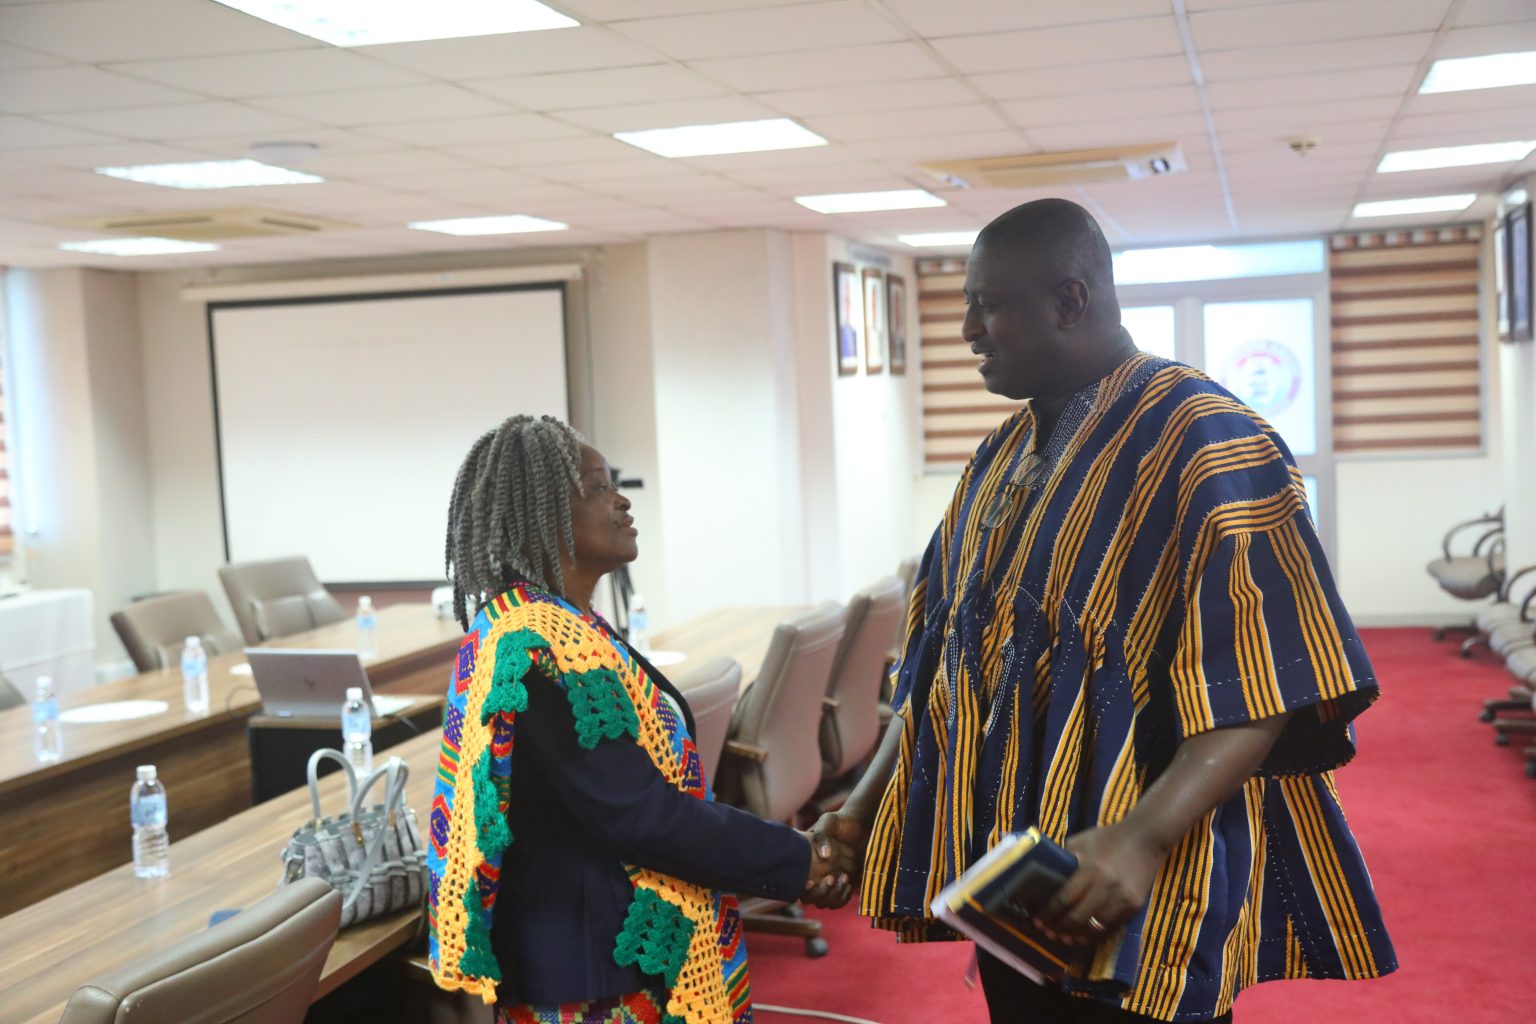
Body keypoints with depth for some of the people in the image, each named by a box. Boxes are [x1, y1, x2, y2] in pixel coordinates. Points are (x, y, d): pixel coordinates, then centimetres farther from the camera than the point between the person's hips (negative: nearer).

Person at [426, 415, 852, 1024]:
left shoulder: (523, 621, 9)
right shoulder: (548, 642, -23)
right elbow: (637, 814, -25)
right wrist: (793, 860, -16)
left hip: (587, 934, 10)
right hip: (602, 954, -10)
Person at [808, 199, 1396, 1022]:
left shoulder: (1199, 442, -14)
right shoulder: (1005, 457, 11)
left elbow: (1258, 680, -21)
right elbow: (944, 651, 14)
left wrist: (1141, 840, -32)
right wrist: (867, 802, 8)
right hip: (1009, 876, 7)